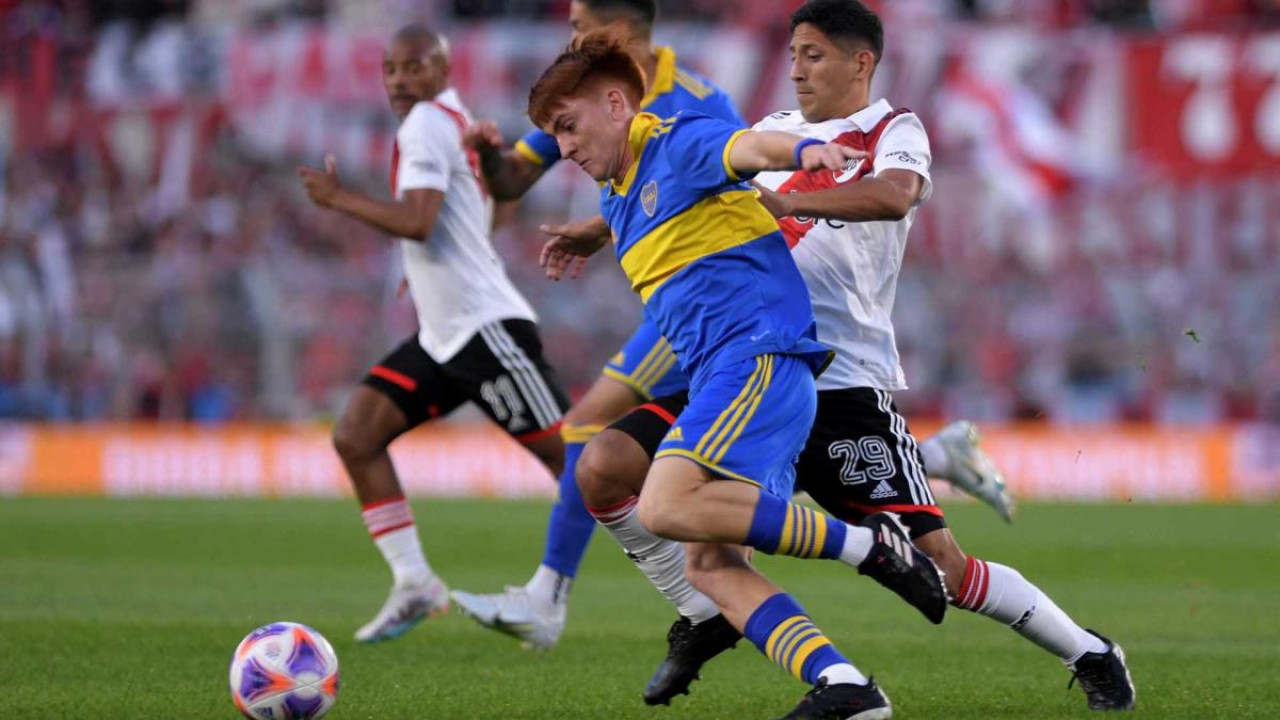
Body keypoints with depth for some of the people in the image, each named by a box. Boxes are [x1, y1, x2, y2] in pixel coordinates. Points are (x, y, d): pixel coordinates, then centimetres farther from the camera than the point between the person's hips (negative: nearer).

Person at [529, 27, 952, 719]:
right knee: (711, 563, -4)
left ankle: (868, 544, -20)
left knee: (667, 507, -27)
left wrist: (804, 150, -48)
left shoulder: (679, 143, -4)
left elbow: (748, 147, -27)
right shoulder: (615, 197, 24)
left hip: (761, 355, -10)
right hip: (720, 375, 10)